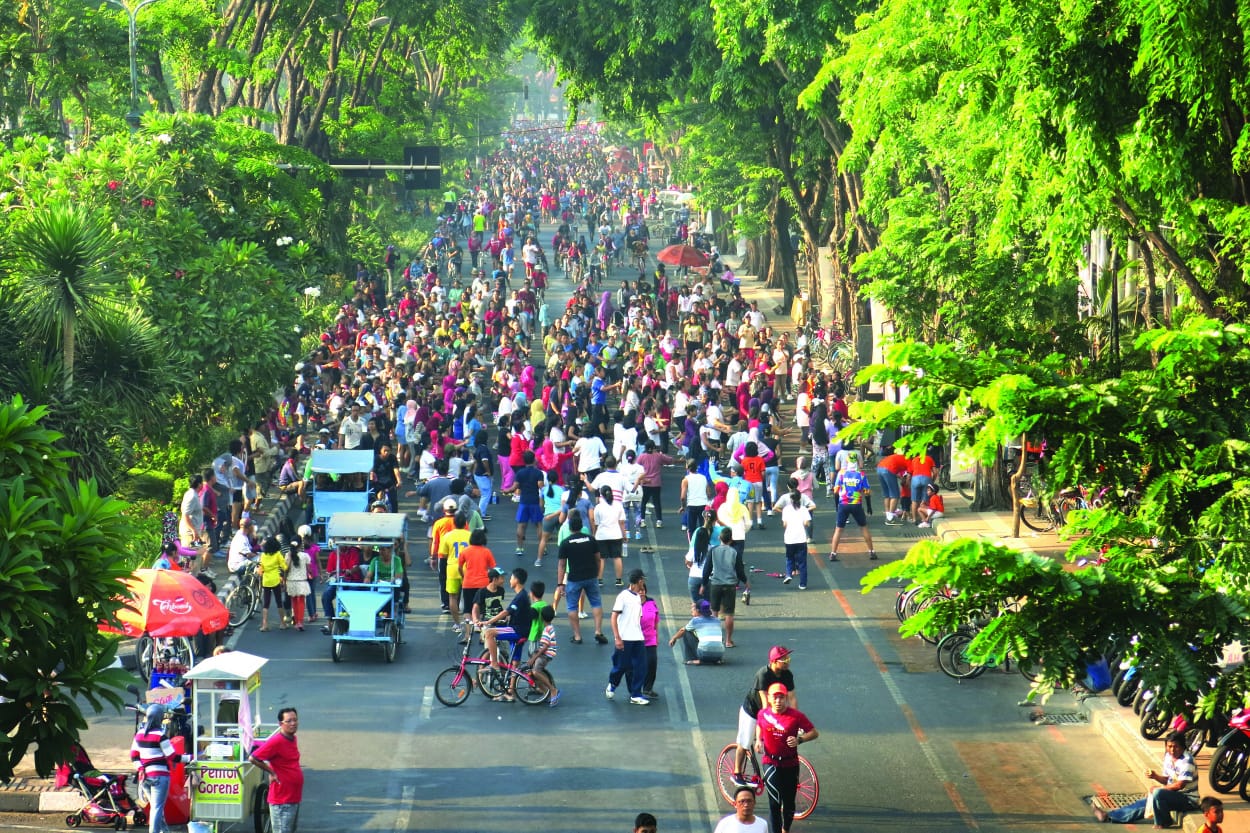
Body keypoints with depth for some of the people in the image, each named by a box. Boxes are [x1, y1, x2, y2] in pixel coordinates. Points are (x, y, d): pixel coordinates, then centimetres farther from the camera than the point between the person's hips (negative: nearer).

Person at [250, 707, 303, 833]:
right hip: (282, 799, -9)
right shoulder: (276, 741, -17)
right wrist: (271, 772, -12)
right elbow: (253, 758, -21)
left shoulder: (293, 739, 9)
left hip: (294, 797, 9)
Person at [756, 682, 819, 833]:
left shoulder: (796, 716, -10)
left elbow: (814, 733, -5)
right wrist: (758, 740, 3)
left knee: (789, 801, 11)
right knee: (774, 799, -16)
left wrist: (799, 739, -22)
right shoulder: (763, 714, -2)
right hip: (770, 762, 0)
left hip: (790, 763, 0)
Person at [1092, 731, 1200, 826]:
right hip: (1175, 795, 9)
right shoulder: (1168, 757, 5)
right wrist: (1155, 776, -7)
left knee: (1158, 793, -32)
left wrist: (1158, 788, -17)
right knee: (1143, 803, 9)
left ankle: (1162, 823, -10)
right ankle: (1109, 816, 16)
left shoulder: (1186, 761, -21)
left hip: (1189, 799, -9)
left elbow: (1180, 785, -25)